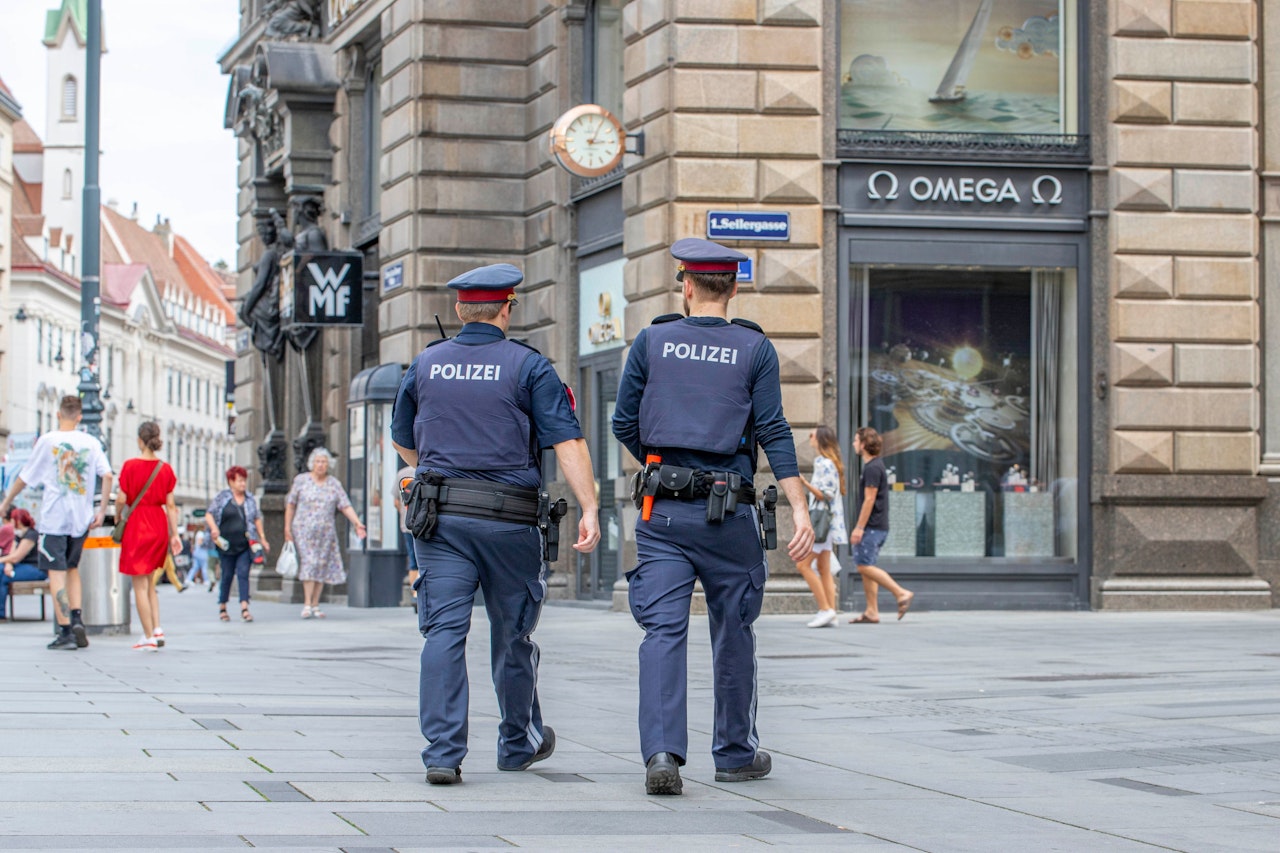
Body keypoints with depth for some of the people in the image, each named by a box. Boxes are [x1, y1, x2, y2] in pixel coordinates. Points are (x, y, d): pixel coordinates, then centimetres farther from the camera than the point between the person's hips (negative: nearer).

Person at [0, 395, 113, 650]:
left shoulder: (47, 441, -3)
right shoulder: (91, 442, 4)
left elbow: (24, 477, 3)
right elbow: (107, 475, -5)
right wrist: (102, 510, 3)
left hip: (54, 517, -3)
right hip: (81, 517, 3)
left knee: (57, 573, -2)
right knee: (72, 567, 19)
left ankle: (65, 631, -7)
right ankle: (77, 619, 2)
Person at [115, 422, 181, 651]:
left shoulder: (130, 465, -10)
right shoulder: (165, 468, 2)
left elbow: (121, 498, -9)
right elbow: (170, 504, 3)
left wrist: (118, 516, 11)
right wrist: (174, 534, 6)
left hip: (137, 524, -5)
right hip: (160, 524, 5)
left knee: (140, 585, 0)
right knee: (150, 583, 19)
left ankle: (149, 638, -2)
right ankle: (157, 629, 6)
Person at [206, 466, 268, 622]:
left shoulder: (250, 499, 11)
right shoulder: (221, 497, 1)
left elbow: (257, 518, 20)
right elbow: (209, 514, 1)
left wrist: (262, 537, 15)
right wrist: (214, 528, -17)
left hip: (245, 545, 2)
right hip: (226, 544, -2)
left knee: (243, 574, -8)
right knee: (227, 576, 5)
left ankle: (244, 608, -14)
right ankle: (222, 608, 19)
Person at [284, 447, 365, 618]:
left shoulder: (334, 484, 7)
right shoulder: (301, 480, 2)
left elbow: (346, 506, 1)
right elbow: (290, 504, 5)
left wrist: (357, 523, -13)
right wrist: (287, 527, 1)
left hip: (326, 532, 3)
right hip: (304, 529, -3)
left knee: (322, 566, 2)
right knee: (309, 563, -15)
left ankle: (315, 605, 10)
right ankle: (307, 604, -17)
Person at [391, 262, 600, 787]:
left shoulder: (425, 365, 9)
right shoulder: (528, 367, -2)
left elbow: (402, 442, 22)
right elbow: (567, 441, -12)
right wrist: (589, 509, -15)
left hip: (439, 513, 2)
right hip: (509, 520, -2)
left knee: (444, 631, -2)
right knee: (512, 634, 13)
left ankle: (443, 752, -14)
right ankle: (518, 744, 29)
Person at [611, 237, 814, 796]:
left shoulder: (651, 341, 3)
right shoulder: (755, 348, 0)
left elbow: (624, 425, 7)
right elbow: (773, 432, -7)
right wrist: (799, 509, -8)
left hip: (663, 509, 0)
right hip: (729, 514, 0)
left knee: (663, 629, -4)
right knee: (732, 631, 13)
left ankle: (662, 751, -20)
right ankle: (735, 754, 23)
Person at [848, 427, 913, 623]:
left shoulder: (872, 468, -14)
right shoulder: (875, 465, 18)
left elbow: (869, 500, -18)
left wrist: (859, 527, -19)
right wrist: (860, 527, 24)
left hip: (872, 526, -10)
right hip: (877, 526, 10)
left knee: (864, 566, -13)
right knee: (865, 567, 8)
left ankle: (901, 593, -14)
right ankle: (871, 612, 7)